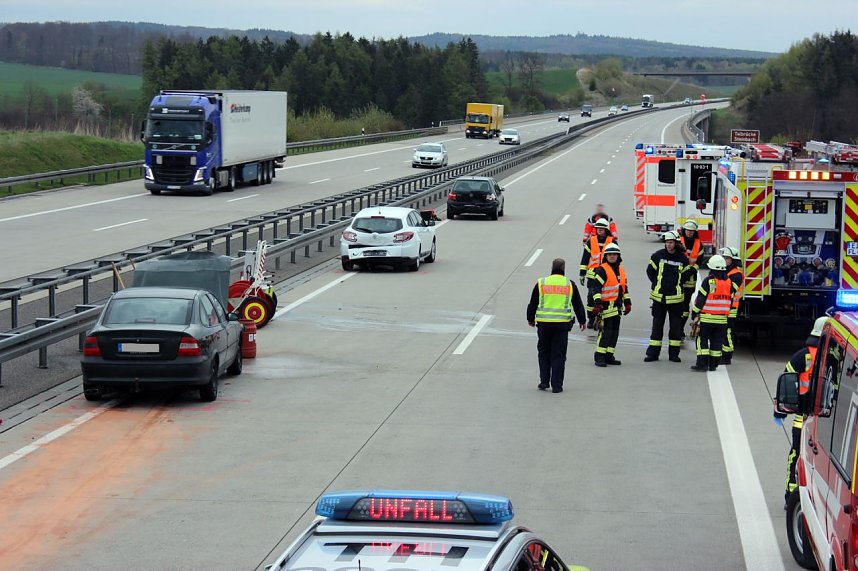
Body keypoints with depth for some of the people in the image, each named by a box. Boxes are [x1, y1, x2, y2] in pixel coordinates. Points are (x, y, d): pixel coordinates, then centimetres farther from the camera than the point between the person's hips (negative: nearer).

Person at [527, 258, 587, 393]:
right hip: (562, 324, 0)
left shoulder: (541, 283, 3)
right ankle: (556, 385, 2)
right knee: (558, 355, 4)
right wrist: (582, 321, 22)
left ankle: (544, 381, 12)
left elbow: (533, 304, 9)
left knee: (544, 352, 16)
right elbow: (578, 305, 10)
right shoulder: (570, 284, 3)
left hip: (544, 324, 0)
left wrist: (531, 319, 24)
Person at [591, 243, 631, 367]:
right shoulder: (602, 270, -8)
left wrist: (627, 303, 23)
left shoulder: (621, 270, 16)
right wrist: (597, 303, -23)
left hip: (617, 306, 8)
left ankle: (609, 356, 17)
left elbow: (624, 288, 25)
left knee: (615, 331, 10)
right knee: (605, 331, -11)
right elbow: (596, 287, -15)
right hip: (606, 305, -8)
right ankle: (599, 357, -7)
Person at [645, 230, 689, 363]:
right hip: (659, 297, 0)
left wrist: (676, 286, 4)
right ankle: (653, 353, 10)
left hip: (675, 297, 0)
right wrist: (657, 285, 6)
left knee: (676, 325, 5)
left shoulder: (682, 259, -1)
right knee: (657, 325, 6)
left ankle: (674, 353, 13)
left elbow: (685, 276, 9)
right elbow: (650, 271, 9)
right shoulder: (658, 256, -1)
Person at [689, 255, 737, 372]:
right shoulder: (730, 283, 6)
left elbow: (700, 299, -10)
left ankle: (702, 363, -6)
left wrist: (694, 313, 0)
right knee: (716, 341, 10)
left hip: (706, 318, -5)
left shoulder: (708, 281, -12)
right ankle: (713, 364, 13)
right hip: (722, 319, 5)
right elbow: (730, 302, 13)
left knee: (703, 340, 1)